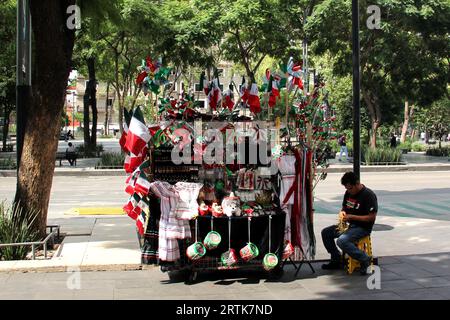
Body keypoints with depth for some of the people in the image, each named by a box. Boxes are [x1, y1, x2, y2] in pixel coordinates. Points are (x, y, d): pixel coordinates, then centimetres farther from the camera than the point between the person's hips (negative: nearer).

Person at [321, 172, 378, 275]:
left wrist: (351, 217, -22)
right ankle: (336, 260, 9)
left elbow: (372, 217, -20)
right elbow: (344, 207, 23)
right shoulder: (348, 193, 8)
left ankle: (365, 260, -15)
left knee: (341, 240, -31)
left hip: (363, 227, -9)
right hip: (349, 224, 9)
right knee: (326, 233, -1)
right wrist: (342, 212, -3)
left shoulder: (368, 195, -17)